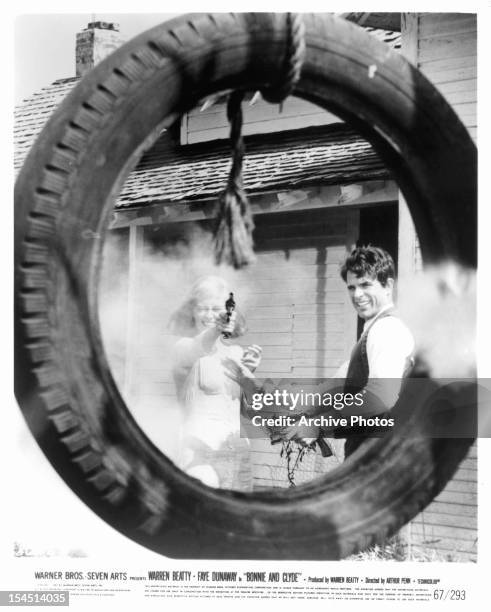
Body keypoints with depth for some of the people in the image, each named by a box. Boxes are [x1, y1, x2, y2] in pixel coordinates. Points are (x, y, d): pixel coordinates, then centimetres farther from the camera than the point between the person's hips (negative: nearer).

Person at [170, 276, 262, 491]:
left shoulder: (237, 353, 14)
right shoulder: (184, 347, 2)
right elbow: (196, 350, -24)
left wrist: (249, 373, -10)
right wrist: (215, 329, -43)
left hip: (238, 447, 5)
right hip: (200, 447, -5)